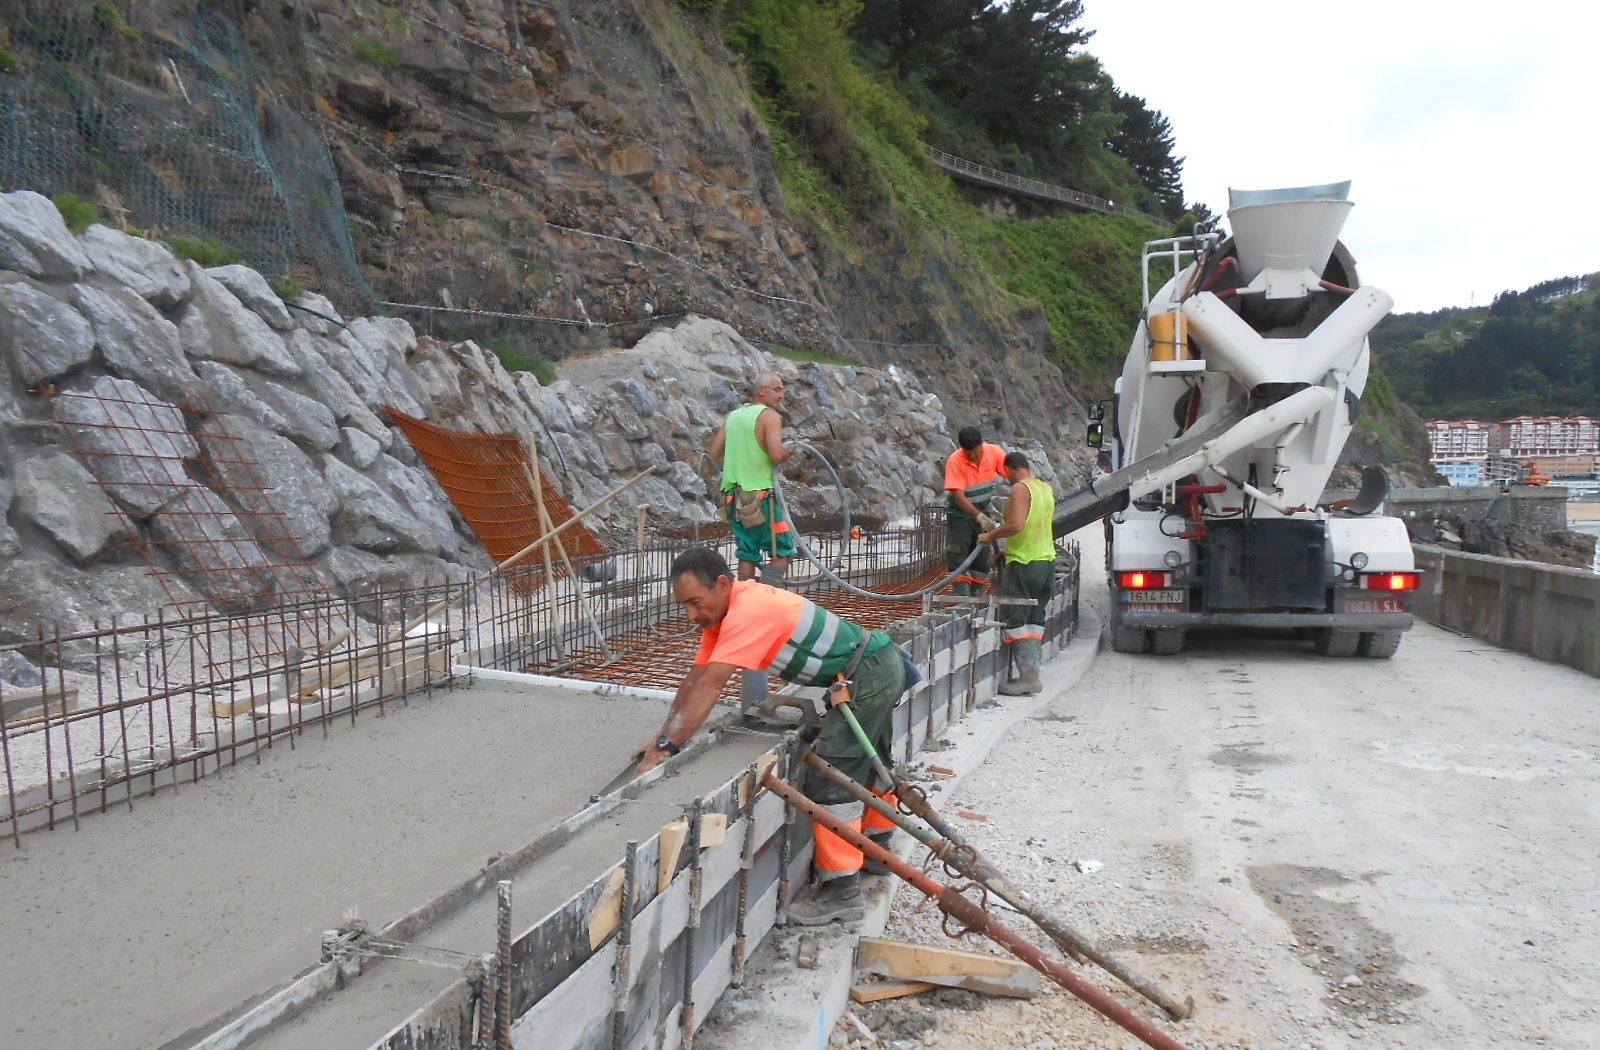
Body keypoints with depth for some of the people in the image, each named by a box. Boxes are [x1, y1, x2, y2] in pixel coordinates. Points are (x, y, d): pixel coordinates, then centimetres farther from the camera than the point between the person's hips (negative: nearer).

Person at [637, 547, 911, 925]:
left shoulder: (748, 611, -29)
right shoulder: (723, 611, 1)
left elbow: (710, 687, -34)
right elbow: (695, 679, 3)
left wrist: (665, 748, -33)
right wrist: (664, 738, -3)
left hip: (868, 674, -10)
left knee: (832, 778, -9)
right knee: (868, 762, 26)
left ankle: (841, 889, 0)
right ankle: (877, 846, 46)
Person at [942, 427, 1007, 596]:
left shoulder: (994, 452, -15)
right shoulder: (955, 461, -26)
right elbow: (958, 496, -29)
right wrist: (979, 517, -37)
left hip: (983, 512, 5)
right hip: (959, 513, -4)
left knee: (981, 559, 9)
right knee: (957, 557, -14)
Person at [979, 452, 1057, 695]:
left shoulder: (1020, 489, -13)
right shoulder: (1046, 489, 13)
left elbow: (1016, 525, -25)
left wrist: (990, 536, -11)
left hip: (1024, 563, -9)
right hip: (1047, 560, 9)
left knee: (1014, 620, -3)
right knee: (1034, 619, 13)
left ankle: (1027, 675, -7)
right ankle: (1033, 672, 13)